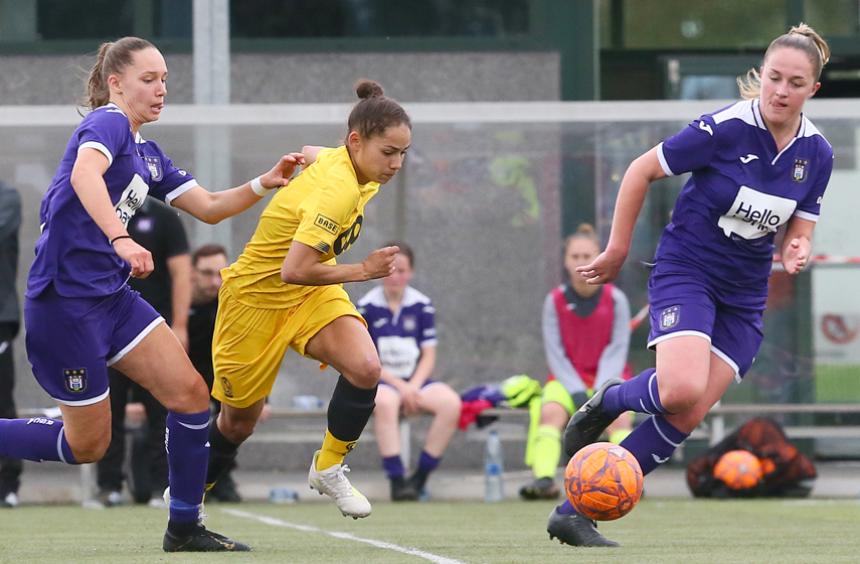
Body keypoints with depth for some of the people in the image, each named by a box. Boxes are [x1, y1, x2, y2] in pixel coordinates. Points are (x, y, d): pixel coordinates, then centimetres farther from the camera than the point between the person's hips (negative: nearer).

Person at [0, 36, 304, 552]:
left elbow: (209, 208, 21)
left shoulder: (147, 153, 16)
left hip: (112, 295, 9)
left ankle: (185, 528, 7)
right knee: (87, 444, -3)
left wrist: (265, 184, 5)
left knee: (190, 394, -1)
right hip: (66, 297, -9)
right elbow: (84, 172, -34)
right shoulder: (108, 123, -12)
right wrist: (120, 239, -48)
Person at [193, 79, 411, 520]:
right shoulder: (337, 190, -35)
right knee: (238, 421, 11)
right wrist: (363, 270, -29)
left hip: (313, 290, 7)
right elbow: (294, 271, -38)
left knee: (364, 368, -21)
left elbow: (308, 153, 16)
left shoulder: (336, 159, -9)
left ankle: (328, 468, 0)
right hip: (258, 294, -7)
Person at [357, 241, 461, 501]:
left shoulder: (423, 306, 7)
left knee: (450, 402, -27)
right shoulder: (366, 307, -1)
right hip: (380, 382, -3)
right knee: (385, 401, -40)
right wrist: (399, 386, -14)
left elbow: (428, 356, 5)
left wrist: (413, 387, -12)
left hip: (414, 382, 3)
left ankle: (420, 477, -20)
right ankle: (396, 480, -38)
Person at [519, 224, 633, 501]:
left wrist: (601, 392, -18)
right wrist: (577, 392, -15)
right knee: (550, 412, -30)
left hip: (608, 377, 0)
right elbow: (555, 353, -3)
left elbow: (616, 352, -5)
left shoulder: (616, 299, -3)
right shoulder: (555, 301, -1)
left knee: (619, 415, -32)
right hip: (567, 379, 0)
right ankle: (544, 479, -43)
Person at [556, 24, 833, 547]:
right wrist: (617, 250, -3)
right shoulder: (726, 128, -18)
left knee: (687, 418, -4)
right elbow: (642, 170, -8)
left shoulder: (817, 153, -3)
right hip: (686, 268, -5)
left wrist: (796, 251, -18)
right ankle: (608, 401, 6)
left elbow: (798, 233, 7)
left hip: (744, 294, 5)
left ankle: (576, 512, 3)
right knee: (681, 390, -29)